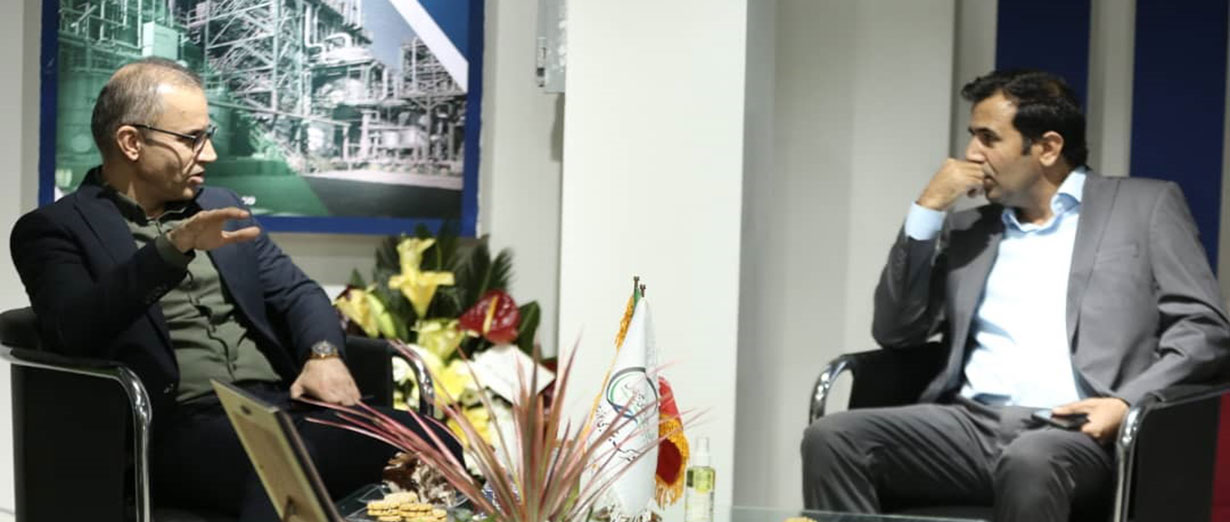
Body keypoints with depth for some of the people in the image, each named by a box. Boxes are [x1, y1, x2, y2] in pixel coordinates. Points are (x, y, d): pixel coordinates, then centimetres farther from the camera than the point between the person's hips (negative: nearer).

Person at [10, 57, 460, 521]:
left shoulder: (219, 204, 23)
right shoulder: (55, 228, 4)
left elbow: (294, 291, 18)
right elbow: (74, 330, -13)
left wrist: (324, 354, -4)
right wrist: (175, 248, -24)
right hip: (181, 425, -6)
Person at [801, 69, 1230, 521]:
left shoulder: (1145, 207, 12)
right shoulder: (967, 228, 23)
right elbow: (894, 332, 15)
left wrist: (1127, 403, -14)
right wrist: (928, 209, 8)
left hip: (1073, 431, -4)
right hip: (970, 423, 4)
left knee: (1029, 460, -40)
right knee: (834, 438, -24)